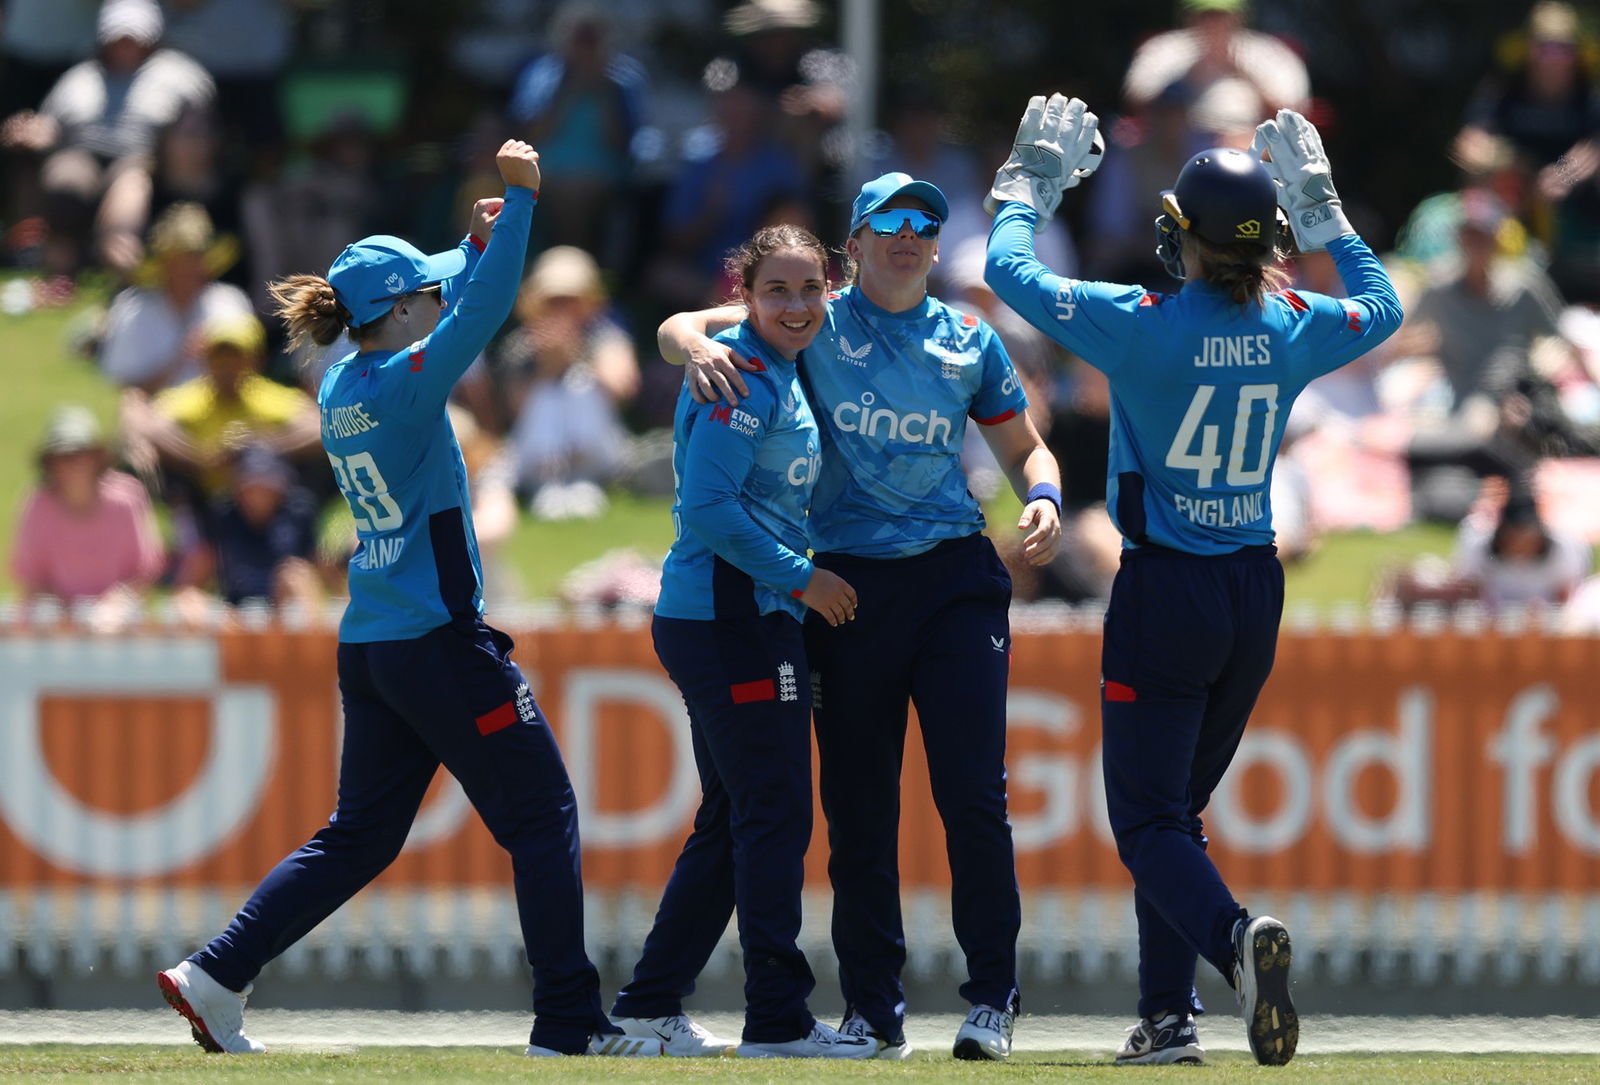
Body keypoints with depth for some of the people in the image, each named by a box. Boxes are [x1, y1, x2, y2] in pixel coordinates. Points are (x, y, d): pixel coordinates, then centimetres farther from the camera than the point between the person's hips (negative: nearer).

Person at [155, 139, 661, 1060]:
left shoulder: (342, 388, 10)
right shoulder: (402, 384, -14)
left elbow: (457, 311, 26)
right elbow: (482, 311, -22)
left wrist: (480, 244, 21)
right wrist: (521, 200, -19)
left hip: (370, 648, 9)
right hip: (440, 641, -9)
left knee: (361, 836, 14)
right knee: (543, 817, 0)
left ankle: (216, 976, 7)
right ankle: (569, 1023, -1)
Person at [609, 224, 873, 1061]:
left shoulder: (781, 375, 16)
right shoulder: (744, 380, -14)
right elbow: (707, 507, -21)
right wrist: (800, 577, -16)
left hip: (745, 619, 10)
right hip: (730, 617, -10)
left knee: (731, 823, 15)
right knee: (775, 816, -6)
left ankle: (650, 1001, 20)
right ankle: (777, 1019, -2)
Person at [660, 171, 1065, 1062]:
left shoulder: (970, 343, 10)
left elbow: (1023, 445, 18)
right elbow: (678, 329, -2)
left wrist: (1043, 499, -4)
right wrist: (699, 345, -26)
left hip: (956, 578, 0)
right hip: (848, 585, 0)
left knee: (974, 795, -8)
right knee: (858, 807, 3)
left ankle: (992, 999, -1)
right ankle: (874, 1010, 12)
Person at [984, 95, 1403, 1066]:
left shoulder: (1142, 326, -15)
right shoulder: (1294, 329, -1)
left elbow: (1011, 269, -3)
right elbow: (1382, 307, 21)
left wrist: (1032, 183, 13)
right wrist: (1323, 211, 28)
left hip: (1164, 593, -5)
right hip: (1255, 594, 5)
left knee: (1148, 818, -4)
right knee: (1177, 808, 18)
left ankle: (1235, 937, -32)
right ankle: (1170, 1015, 15)